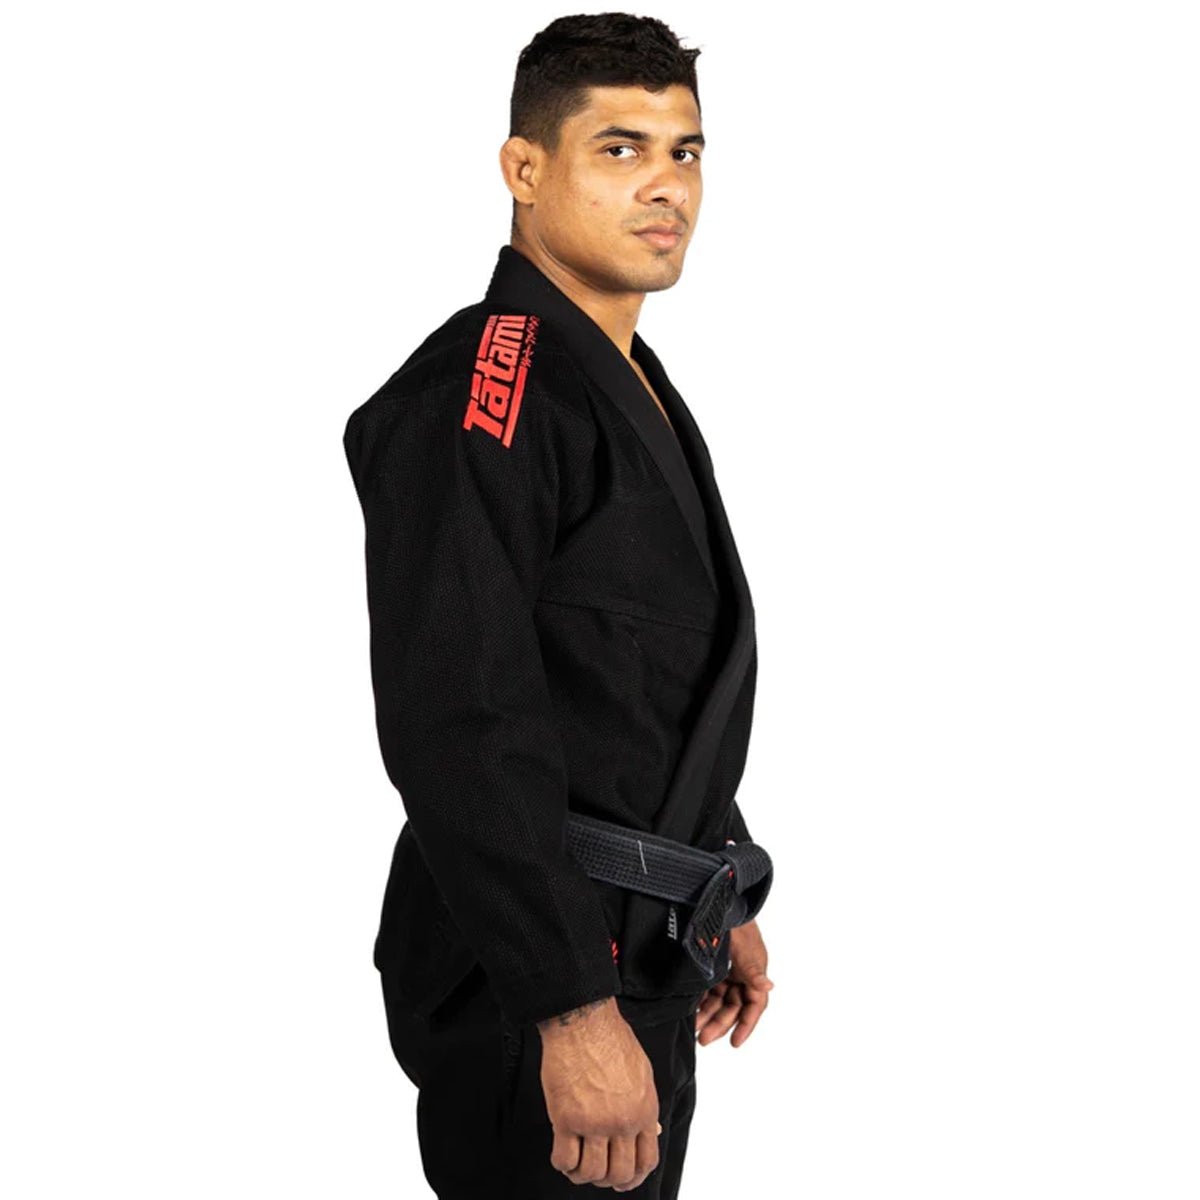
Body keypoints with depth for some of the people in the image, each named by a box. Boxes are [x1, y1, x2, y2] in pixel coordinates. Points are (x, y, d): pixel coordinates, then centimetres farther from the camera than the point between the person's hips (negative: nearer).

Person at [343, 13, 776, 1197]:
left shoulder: (639, 393, 15)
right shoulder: (482, 388, -18)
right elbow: (461, 723, -26)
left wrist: (718, 905, 23)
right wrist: (573, 1007, -28)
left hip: (642, 965, 10)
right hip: (527, 990, -9)